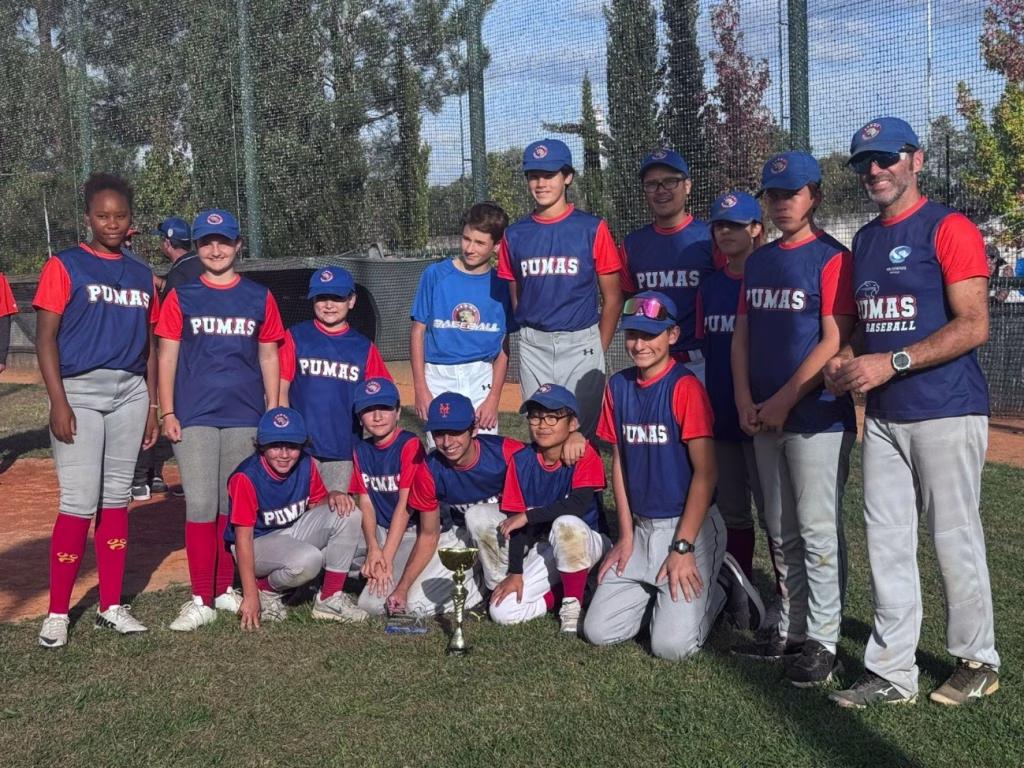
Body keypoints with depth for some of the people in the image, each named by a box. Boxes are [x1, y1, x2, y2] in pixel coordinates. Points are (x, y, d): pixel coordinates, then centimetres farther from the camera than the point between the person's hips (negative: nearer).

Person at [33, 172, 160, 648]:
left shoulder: (141, 276, 12)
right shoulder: (64, 267, -3)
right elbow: (46, 338, -7)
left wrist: (152, 405, 12)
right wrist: (58, 403, -15)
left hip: (130, 393, 5)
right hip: (79, 391, -5)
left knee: (117, 499, 9)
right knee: (80, 503, -8)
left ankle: (112, 607, 17)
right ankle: (57, 613, 4)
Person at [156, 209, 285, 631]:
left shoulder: (259, 298, 7)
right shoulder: (181, 297, 4)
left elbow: (269, 358, 10)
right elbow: (167, 357, 3)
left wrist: (272, 413, 5)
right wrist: (167, 413, -4)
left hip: (244, 416, 1)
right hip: (195, 417, -1)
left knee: (235, 504, 7)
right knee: (200, 504, -5)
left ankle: (226, 589, 19)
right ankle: (201, 600, 0)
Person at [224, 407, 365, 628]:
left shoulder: (306, 465, -8)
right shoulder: (246, 478, -24)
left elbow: (317, 506, 8)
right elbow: (243, 538, -23)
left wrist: (333, 496, -19)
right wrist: (250, 596, -26)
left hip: (295, 531, 6)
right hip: (258, 544, -6)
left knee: (347, 513, -17)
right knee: (307, 560, -36)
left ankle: (330, 599, -7)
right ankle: (267, 589, -2)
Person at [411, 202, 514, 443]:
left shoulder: (500, 285, 3)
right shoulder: (435, 275, -1)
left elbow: (503, 346, 5)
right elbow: (418, 332, 1)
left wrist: (494, 397, -3)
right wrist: (421, 389, -5)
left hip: (482, 378, 1)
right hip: (438, 376, -1)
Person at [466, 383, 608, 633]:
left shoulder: (585, 456, -15)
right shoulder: (521, 461, -4)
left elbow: (578, 505, -32)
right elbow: (515, 520, -5)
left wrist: (527, 516, -26)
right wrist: (514, 572, -12)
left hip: (583, 544, -3)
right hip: (539, 547, 3)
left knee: (567, 523, -38)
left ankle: (573, 602, -18)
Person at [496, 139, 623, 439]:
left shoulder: (592, 229, -3)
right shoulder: (515, 235, 6)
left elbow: (612, 298, 1)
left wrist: (598, 349, 1)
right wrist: (529, 338, 6)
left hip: (581, 344, -3)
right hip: (533, 347, 3)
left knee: (582, 432, 0)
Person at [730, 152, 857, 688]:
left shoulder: (831, 258, -7)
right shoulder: (758, 261, 14)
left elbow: (834, 342, -14)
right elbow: (741, 335, 14)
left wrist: (783, 402, -14)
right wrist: (745, 402, 1)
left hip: (817, 416, -7)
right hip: (763, 418, 7)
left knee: (818, 529, -5)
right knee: (782, 532, 13)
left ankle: (822, 642, 3)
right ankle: (791, 628, 23)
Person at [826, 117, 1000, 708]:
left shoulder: (950, 229, -8)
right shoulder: (865, 239, 15)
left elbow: (974, 327, -16)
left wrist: (891, 363, -21)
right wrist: (848, 360, 2)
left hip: (947, 412, -7)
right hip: (883, 416, 7)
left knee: (956, 541, 1)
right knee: (887, 543, 7)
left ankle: (978, 661, 19)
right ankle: (892, 671, 14)